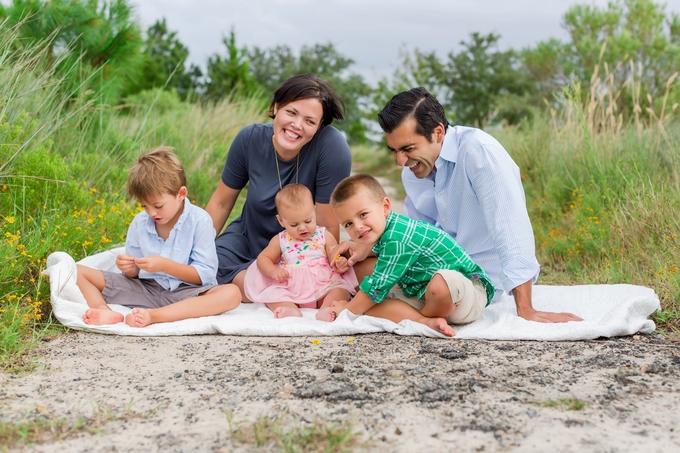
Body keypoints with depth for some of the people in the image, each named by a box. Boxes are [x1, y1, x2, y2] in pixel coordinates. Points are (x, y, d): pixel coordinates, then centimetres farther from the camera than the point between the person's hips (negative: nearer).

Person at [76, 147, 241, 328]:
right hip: (144, 288, 4)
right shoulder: (139, 222, 4)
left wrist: (165, 265, -21)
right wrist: (129, 268, -12)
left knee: (231, 294, -35)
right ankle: (105, 311, -35)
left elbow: (205, 275, -11)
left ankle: (152, 315, -42)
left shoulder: (199, 221, -8)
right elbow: (134, 273, 12)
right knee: (77, 272, -5)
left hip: (185, 292, -3)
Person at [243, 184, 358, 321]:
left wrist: (340, 264, -21)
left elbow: (336, 257, 4)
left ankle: (325, 310, -46)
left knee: (341, 287, -25)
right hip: (291, 291, 1)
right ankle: (291, 310, -45)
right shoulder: (280, 240, 9)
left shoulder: (324, 236, 7)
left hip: (322, 287, -1)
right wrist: (273, 271, -10)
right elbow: (263, 258, 11)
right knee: (270, 293, -22)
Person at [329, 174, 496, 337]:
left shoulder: (396, 240, -25)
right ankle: (427, 321, -21)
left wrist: (348, 309, -4)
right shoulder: (386, 230, 4)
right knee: (368, 305, -8)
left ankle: (425, 315, -12)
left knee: (443, 280, -45)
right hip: (424, 297, 9)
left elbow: (377, 288, -18)